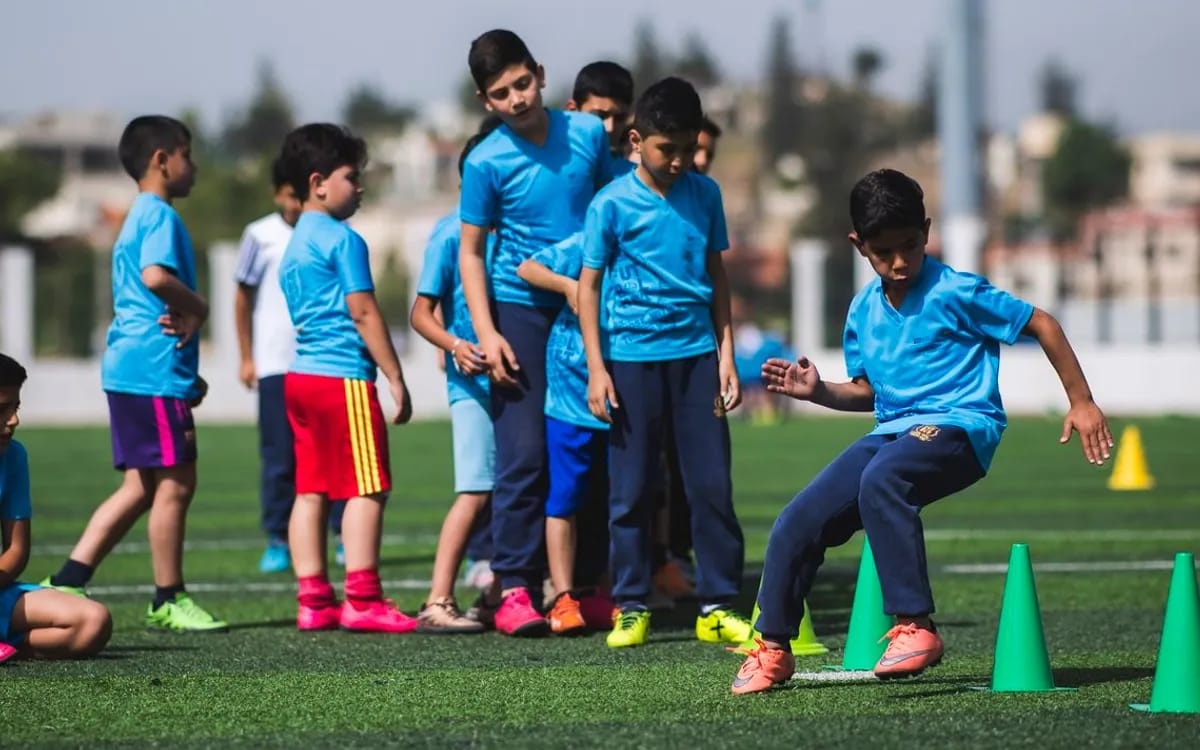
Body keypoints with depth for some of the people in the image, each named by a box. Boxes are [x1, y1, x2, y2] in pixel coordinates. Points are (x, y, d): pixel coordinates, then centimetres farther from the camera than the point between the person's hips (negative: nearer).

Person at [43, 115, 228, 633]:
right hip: (156, 371, -10)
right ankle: (169, 601, 5)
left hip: (128, 370, 10)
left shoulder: (136, 220, 21)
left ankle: (66, 582, 7)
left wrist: (187, 374, 20)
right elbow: (156, 275, -30)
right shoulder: (161, 216, -11)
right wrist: (197, 310, -13)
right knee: (175, 483, -2)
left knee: (140, 488, 11)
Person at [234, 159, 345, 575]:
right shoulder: (260, 236, 1)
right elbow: (244, 296, 8)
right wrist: (246, 357, 5)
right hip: (276, 364, -1)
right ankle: (278, 543, 6)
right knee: (279, 458, 1)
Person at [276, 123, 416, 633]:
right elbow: (363, 313, -13)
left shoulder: (294, 245, 19)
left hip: (301, 375, 9)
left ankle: (313, 600, 6)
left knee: (311, 491, 7)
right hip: (344, 378, -9)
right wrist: (395, 378, -10)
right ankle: (362, 599, -11)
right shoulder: (343, 239, -9)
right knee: (366, 489, -7)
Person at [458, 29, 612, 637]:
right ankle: (513, 588, -6)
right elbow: (471, 251, -3)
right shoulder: (486, 163, -8)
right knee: (524, 455, -8)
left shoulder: (588, 133, 0)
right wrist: (485, 333, -12)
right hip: (521, 312, -3)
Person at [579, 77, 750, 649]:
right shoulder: (612, 204, -4)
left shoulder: (705, 195, 6)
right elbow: (588, 285, -1)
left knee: (712, 485, 1)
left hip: (697, 352, 3)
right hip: (634, 358, -3)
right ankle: (631, 607, 10)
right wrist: (596, 367, -7)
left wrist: (726, 355, 8)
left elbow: (716, 276, 13)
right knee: (631, 488, 2)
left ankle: (718, 606, 7)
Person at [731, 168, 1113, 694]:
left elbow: (1041, 324, -4)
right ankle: (773, 649, 11)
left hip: (959, 425, -7)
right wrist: (819, 392, 2)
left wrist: (1081, 402, -5)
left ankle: (915, 626, -37)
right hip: (893, 431, 7)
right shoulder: (863, 311, 10)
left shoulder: (955, 293, -9)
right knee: (799, 521, -5)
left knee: (881, 478, -38)